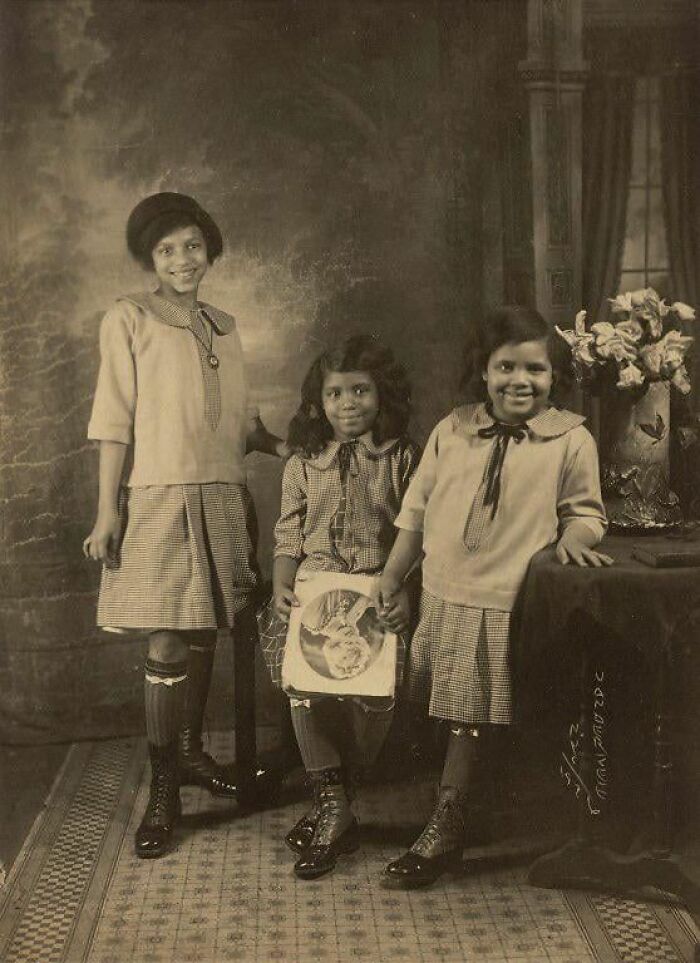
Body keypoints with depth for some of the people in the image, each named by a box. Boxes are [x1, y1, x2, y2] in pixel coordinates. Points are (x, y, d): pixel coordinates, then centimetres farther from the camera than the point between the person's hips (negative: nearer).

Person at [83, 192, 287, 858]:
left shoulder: (223, 326, 16)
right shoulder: (129, 319, 0)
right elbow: (114, 419, -5)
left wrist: (289, 448, 2)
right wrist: (108, 509, -11)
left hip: (222, 500, 5)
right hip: (158, 500, -5)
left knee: (204, 633, 11)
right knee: (167, 644, -6)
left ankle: (190, 751, 29)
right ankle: (162, 790, 5)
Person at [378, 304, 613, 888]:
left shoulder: (571, 440, -4)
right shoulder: (452, 431, 5)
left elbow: (583, 509, 6)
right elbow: (417, 508, 10)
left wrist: (576, 534, -17)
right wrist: (391, 578, 11)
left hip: (502, 605, -4)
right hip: (440, 596, 4)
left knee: (470, 719, 2)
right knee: (429, 710, 14)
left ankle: (444, 833, 15)